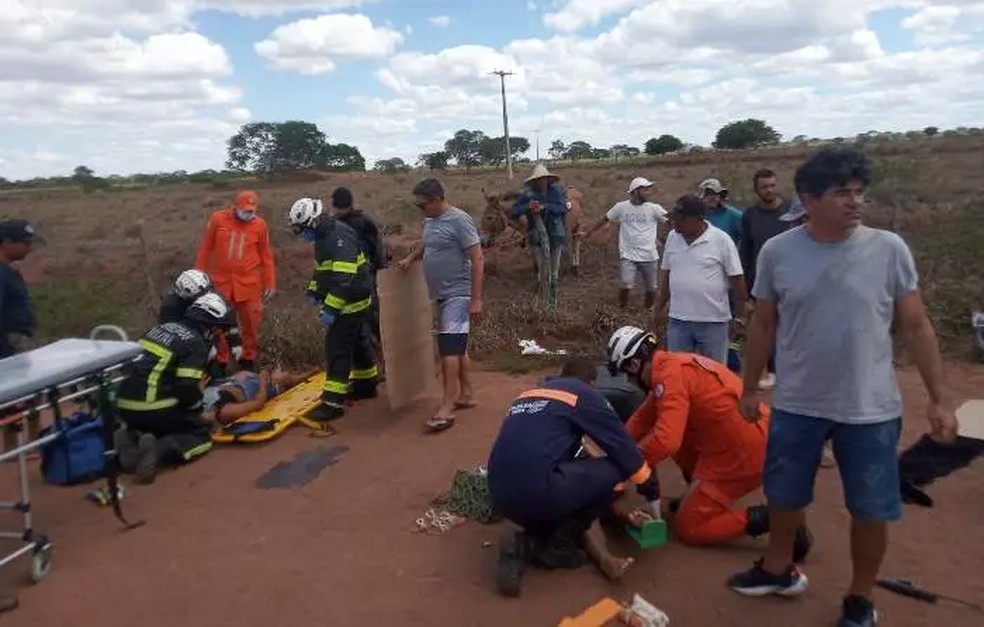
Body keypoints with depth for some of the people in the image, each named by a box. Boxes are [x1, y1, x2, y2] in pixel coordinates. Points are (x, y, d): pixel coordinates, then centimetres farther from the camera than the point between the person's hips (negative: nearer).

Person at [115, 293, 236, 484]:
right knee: (202, 435, 10)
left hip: (126, 406, 7)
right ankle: (159, 451, -16)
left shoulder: (162, 328, 15)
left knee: (163, 426, 32)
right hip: (154, 409, -7)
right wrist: (201, 409, 4)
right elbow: (187, 388, -16)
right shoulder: (195, 343, -9)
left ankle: (131, 439, 3)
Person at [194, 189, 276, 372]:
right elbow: (205, 249, 4)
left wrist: (270, 283, 5)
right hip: (221, 282, 0)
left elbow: (266, 256, 5)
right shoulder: (218, 219, -3)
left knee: (251, 323, 6)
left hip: (248, 284, 0)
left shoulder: (260, 224, -2)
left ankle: (249, 359, 23)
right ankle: (220, 361, 24)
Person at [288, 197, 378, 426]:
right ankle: (367, 384, 35)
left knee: (337, 349, -9)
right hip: (352, 301, 10)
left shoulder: (339, 237, -23)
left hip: (350, 302, -10)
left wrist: (331, 308, -31)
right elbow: (323, 268, 25)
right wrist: (313, 290, 15)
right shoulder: (325, 236, 10)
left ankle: (333, 402, -6)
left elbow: (344, 278, -31)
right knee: (359, 342, 20)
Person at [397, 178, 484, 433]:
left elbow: (477, 260, -18)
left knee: (449, 348, -13)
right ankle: (465, 395, 25)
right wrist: (410, 257, 9)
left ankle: (446, 408, -11)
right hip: (442, 295, 9)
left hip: (458, 294, -9)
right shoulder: (430, 221, 10)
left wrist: (476, 299, -22)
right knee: (457, 347, 15)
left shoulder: (459, 220, -16)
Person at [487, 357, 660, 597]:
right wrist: (647, 482, 31)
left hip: (502, 496, 8)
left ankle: (525, 545, 8)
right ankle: (559, 546, 11)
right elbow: (620, 444, 12)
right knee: (613, 471, 12)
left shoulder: (527, 395, 27)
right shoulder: (584, 393, 8)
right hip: (537, 490, -8)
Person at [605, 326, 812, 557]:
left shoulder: (669, 374, -18)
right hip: (755, 440, 9)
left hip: (743, 454, -9)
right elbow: (643, 417, 18)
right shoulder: (674, 363, 11)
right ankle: (699, 496, 22)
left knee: (687, 528, 3)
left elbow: (666, 440, -27)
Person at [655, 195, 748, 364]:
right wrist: (659, 309, 14)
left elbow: (737, 278, -6)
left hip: (713, 321, -4)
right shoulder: (672, 237, 3)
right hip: (678, 320, 4)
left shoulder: (721, 240, -11)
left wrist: (742, 314, -3)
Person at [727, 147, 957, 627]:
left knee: (871, 511, 12)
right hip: (796, 405, 1)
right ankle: (778, 569, 44)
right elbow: (763, 326, 3)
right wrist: (749, 388, 8)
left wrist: (938, 399, -1)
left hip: (870, 410, 0)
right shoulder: (777, 252, -7)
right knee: (784, 496, 18)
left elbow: (916, 327, 0)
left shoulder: (889, 249, -7)